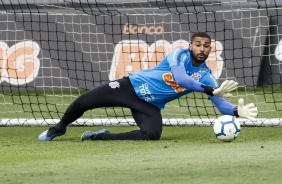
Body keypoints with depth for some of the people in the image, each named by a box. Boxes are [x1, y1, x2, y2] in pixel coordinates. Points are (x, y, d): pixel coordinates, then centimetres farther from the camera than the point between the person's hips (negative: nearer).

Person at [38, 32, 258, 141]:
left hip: (150, 106, 2)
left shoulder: (206, 76, -5)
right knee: (83, 102, -3)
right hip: (131, 86, -2)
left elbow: (220, 103, -12)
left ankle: (101, 137, -6)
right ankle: (59, 128, 33)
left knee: (152, 134, -30)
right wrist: (211, 91, -45)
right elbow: (180, 78, -36)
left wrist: (237, 111, -35)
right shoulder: (180, 55, -17)